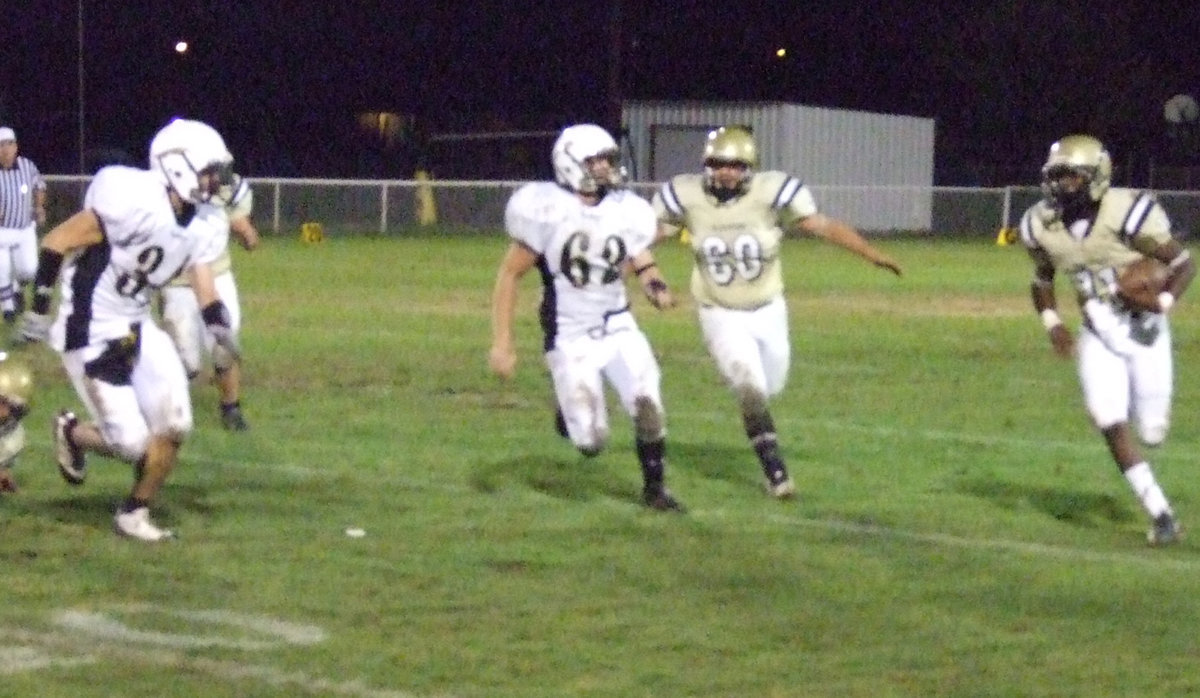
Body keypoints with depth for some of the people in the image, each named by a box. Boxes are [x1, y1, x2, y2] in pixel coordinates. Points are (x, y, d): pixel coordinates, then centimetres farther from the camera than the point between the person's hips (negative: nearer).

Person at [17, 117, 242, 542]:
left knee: (174, 426, -1)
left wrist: (218, 325, -18)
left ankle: (135, 513, 20)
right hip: (91, 335, -8)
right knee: (131, 443, -7)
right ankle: (72, 432, 26)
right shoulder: (134, 204, -26)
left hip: (136, 328, 8)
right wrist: (39, 309, -14)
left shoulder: (197, 231, 1)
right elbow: (57, 242, -20)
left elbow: (205, 289, 5)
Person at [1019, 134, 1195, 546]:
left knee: (1152, 432, 2)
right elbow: (1042, 281, 13)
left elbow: (1184, 263, -13)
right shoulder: (1043, 227, -5)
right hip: (1098, 337, 3)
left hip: (1143, 331, -3)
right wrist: (1053, 325, -2)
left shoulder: (1126, 215, -21)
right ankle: (1160, 513, -1)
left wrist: (1162, 306, -26)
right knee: (1111, 425, -12)